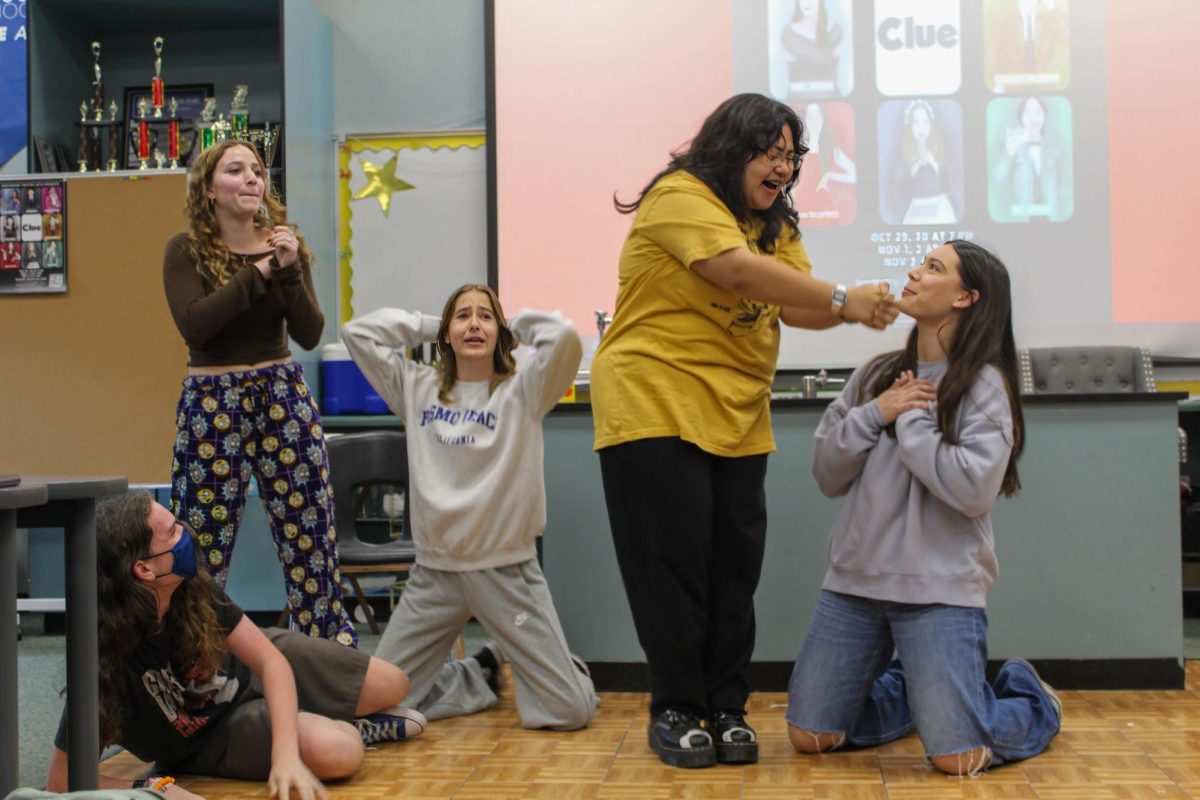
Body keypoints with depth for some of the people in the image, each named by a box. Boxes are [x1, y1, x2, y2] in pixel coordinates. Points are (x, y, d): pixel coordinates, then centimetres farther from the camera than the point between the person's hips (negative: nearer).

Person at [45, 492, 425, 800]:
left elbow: (270, 660, -22)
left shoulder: (194, 589, -26)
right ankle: (355, 727, 5)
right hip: (213, 734, -4)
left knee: (392, 685, -1)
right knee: (338, 752, -28)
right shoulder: (106, 660, -37)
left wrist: (286, 754, -36)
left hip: (253, 671, 4)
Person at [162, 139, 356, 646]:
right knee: (201, 544, 1)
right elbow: (193, 323, -19)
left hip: (284, 395, 3)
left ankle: (333, 646, 14)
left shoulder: (285, 246, 7)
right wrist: (258, 271, -15)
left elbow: (309, 335, -2)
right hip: (211, 403, -2)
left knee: (309, 532, 4)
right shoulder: (186, 251, -2)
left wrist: (291, 270, -15)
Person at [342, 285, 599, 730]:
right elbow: (358, 331, 7)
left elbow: (565, 337, -20)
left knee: (571, 711, -9)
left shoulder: (521, 393, -2)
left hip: (506, 568, -3)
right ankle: (481, 676, 25)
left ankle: (525, 669, 28)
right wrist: (427, 327, 10)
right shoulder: (417, 389, 8)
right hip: (434, 569, 3)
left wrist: (515, 330, -1)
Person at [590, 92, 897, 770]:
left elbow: (795, 306, 3)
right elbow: (740, 270, -23)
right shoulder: (680, 197, -9)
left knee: (735, 568, 5)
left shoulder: (776, 225, 16)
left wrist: (852, 310, -17)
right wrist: (844, 298, -23)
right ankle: (675, 712, 10)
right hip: (655, 406, -7)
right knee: (674, 566, -2)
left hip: (738, 420, 7)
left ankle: (726, 709, 15)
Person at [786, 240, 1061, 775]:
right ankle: (910, 690, 32)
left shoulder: (984, 384, -6)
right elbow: (827, 475, 7)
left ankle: (1029, 698, 24)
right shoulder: (875, 375, 9)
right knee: (809, 739, 4)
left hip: (939, 586, -5)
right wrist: (874, 414, -7)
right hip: (855, 578, 5)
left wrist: (910, 419, -10)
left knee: (958, 760, -10)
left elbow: (973, 489, -19)